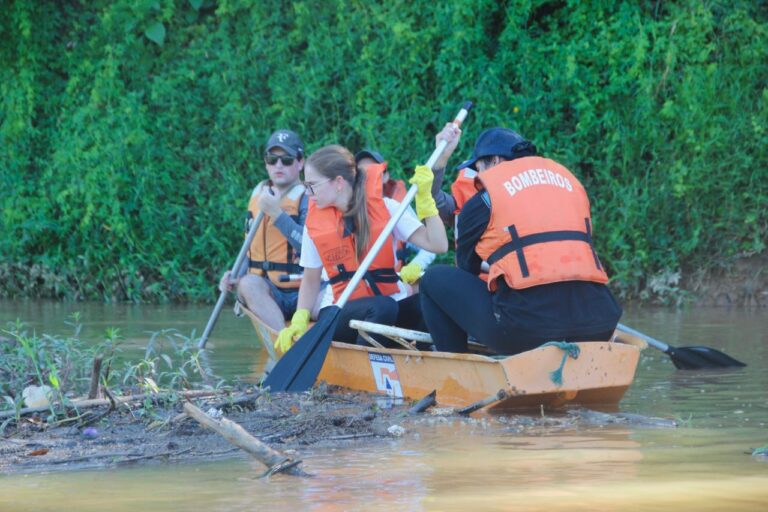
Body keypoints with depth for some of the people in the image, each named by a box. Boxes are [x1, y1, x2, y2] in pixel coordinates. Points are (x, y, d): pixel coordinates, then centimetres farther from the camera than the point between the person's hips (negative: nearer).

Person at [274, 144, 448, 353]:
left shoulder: (385, 209, -1)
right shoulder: (315, 223, 4)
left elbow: (438, 245, -8)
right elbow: (310, 281, 12)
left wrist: (425, 198, -13)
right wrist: (298, 323, 1)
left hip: (396, 310, 1)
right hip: (345, 314, -1)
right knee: (382, 306, -36)